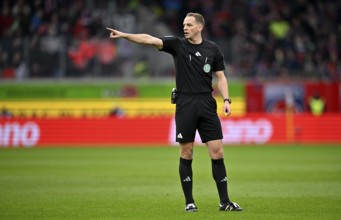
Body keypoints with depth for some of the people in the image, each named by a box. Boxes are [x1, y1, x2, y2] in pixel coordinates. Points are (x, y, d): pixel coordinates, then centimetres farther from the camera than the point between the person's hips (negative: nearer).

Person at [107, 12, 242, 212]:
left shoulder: (213, 49, 6)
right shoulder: (177, 44, 2)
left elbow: (221, 76, 10)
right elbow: (149, 39, -9)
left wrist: (226, 100, -3)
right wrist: (124, 35, -21)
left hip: (207, 105, 1)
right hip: (185, 105, -1)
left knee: (217, 152, -2)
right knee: (186, 153, 1)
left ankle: (225, 201, 4)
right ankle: (189, 202, 9)